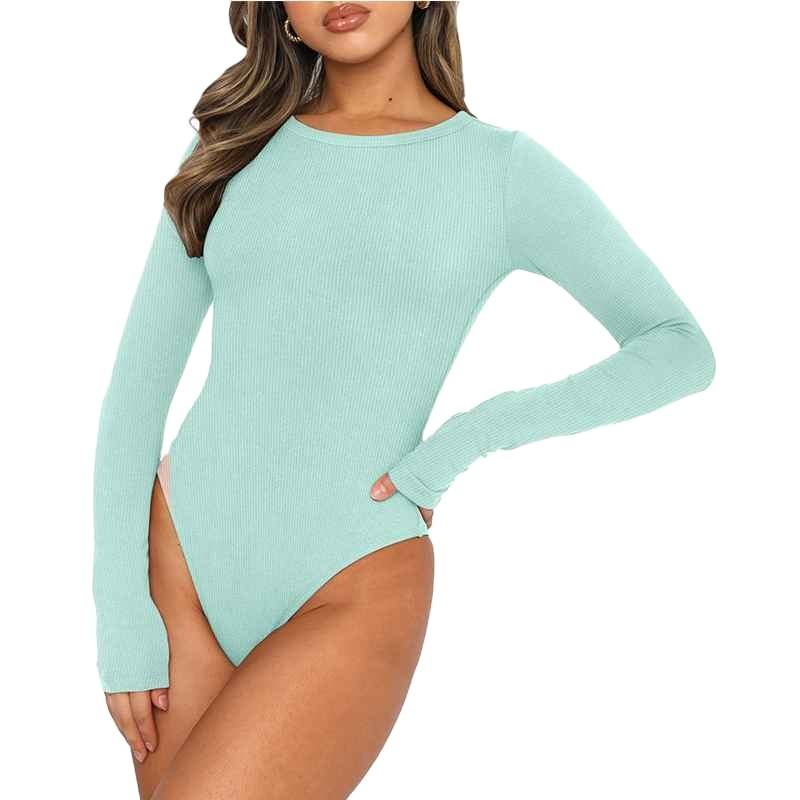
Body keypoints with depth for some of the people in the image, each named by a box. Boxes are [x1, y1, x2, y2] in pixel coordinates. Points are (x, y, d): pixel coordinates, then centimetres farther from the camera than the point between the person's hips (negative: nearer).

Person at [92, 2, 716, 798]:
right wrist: (119, 610, -2)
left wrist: (481, 432, -11)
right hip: (182, 558, 4)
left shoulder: (503, 169, -1)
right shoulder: (231, 150, 6)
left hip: (354, 594, -3)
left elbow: (681, 348, 1)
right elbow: (140, 372, 5)